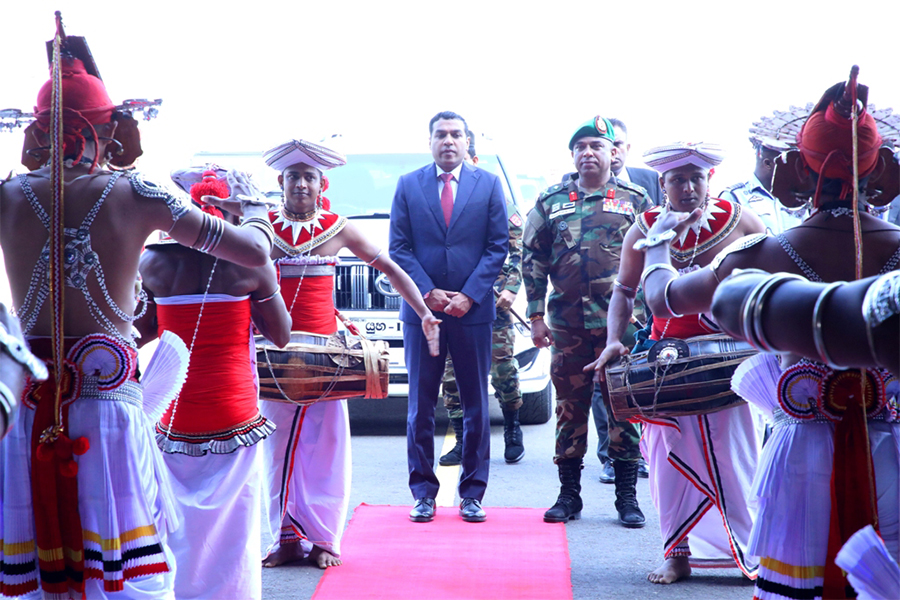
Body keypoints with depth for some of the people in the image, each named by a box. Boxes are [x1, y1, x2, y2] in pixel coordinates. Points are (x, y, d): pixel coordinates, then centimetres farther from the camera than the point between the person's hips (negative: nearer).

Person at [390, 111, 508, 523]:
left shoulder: (489, 185, 7)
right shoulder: (408, 186, 8)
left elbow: (499, 246, 2)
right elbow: (399, 248, 4)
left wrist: (469, 295, -8)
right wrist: (427, 292, -8)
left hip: (472, 310, 0)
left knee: (476, 406, 3)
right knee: (420, 405, 3)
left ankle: (472, 493, 11)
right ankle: (423, 493, 11)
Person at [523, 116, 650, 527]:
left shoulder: (636, 201, 7)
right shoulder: (550, 202, 11)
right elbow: (533, 260, 10)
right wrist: (536, 316, 3)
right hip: (567, 324, 2)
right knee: (570, 409, 6)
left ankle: (627, 497, 10)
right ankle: (569, 495, 16)